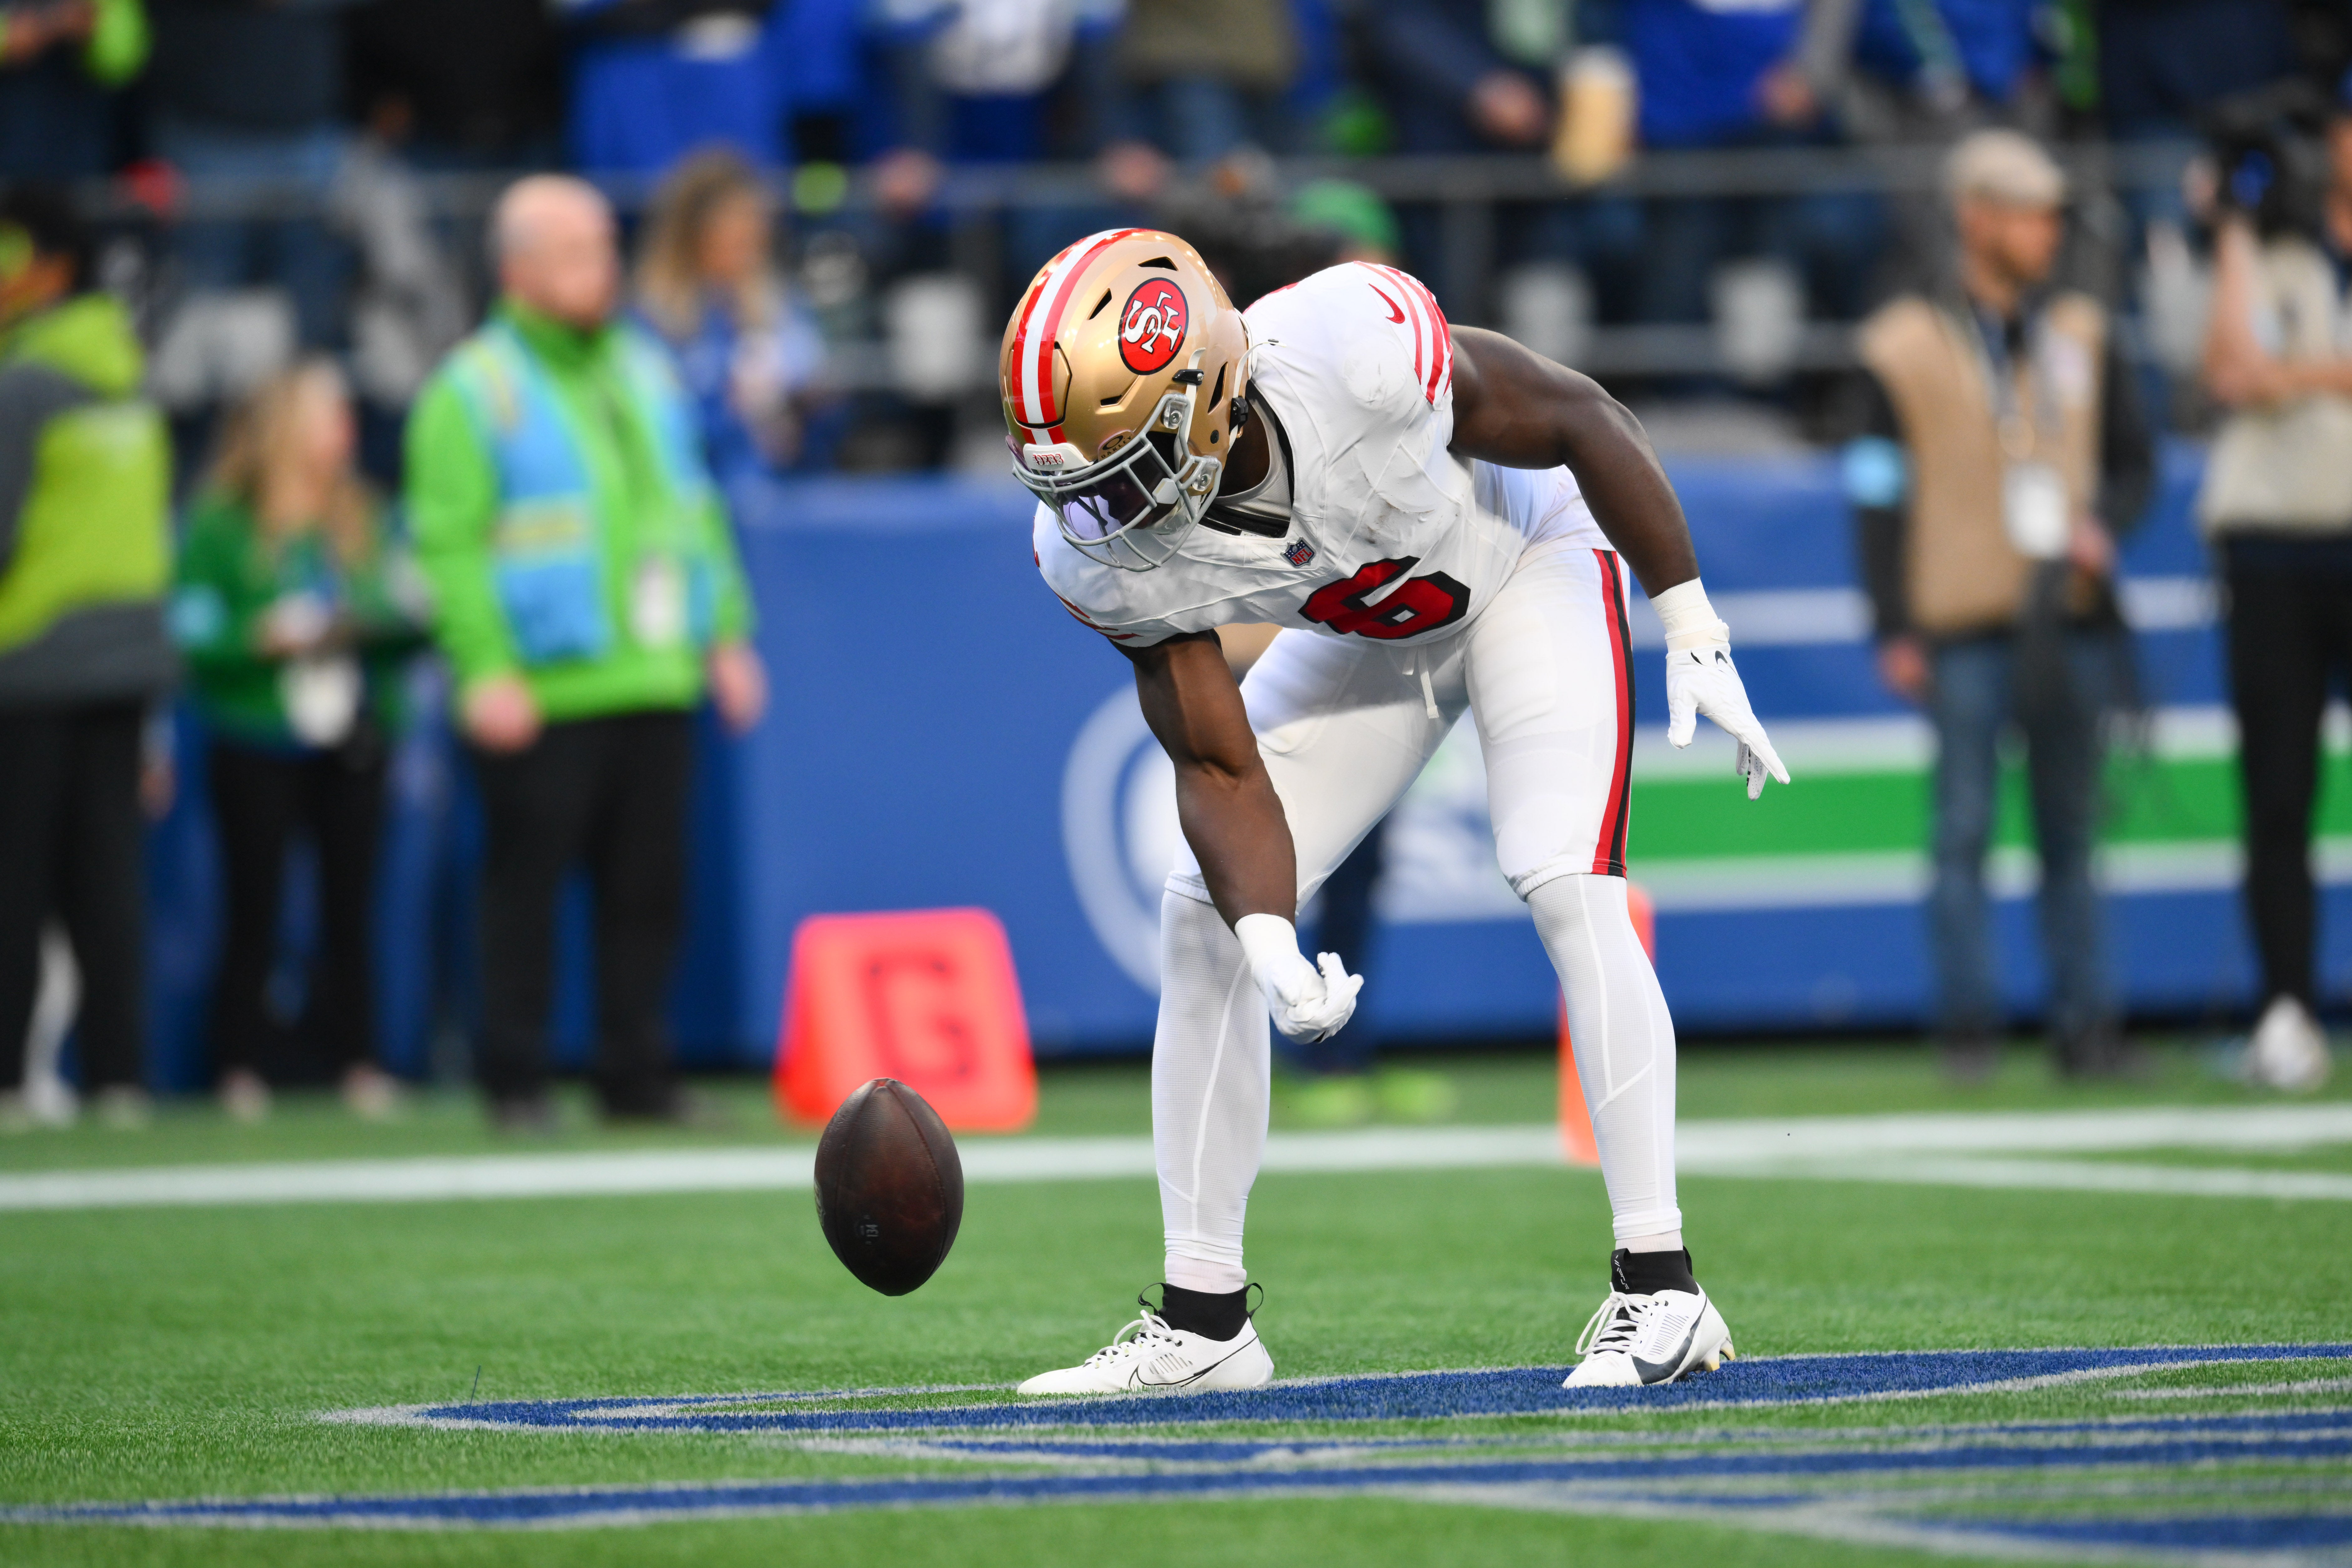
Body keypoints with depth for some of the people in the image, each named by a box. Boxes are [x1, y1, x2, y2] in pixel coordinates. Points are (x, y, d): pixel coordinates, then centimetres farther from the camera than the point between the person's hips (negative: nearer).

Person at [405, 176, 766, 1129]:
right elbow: (448, 543, -10)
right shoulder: (474, 391, -4)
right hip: (543, 695, -6)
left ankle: (636, 1075, 13)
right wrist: (485, 670, -18)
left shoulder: (645, 371, 17)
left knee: (650, 887, 6)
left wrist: (726, 631, 14)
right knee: (526, 886, -3)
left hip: (654, 685, 6)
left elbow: (696, 510, 22)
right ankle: (516, 1081, 4)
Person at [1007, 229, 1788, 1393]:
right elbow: (1220, 773, -18)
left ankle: (1660, 1291, -17)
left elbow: (1580, 422, -22)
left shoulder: (1359, 348, -41)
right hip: (1365, 632, 5)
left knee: (1566, 888, -23)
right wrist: (1272, 950, -36)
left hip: (1526, 563, -4)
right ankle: (1202, 1320, 6)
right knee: (1204, 914, -4)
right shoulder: (1104, 551, -27)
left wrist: (1695, 636, -17)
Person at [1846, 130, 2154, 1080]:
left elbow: (2134, 459, 19)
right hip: (1963, 627, -3)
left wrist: (2103, 525, -3)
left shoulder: (2085, 337, 13)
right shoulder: (1907, 347, 0)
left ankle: (2086, 1026, 8)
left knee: (2072, 831, 6)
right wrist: (1896, 632, -5)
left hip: (2071, 616, 3)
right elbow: (1880, 496, 0)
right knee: (1964, 830, -5)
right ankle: (1970, 1027, 0)